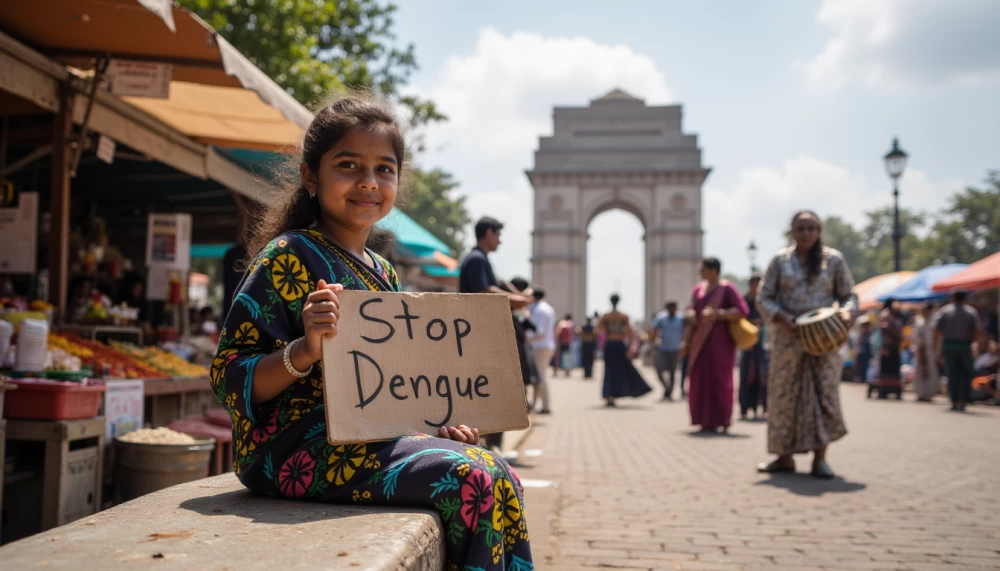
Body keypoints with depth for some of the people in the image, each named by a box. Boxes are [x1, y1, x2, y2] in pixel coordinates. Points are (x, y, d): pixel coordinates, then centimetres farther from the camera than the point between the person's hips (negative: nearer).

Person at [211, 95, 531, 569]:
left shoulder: (383, 274, 15)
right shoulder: (289, 256, -9)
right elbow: (229, 379, -12)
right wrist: (305, 351, -29)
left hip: (369, 437, 8)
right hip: (293, 443, -7)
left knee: (500, 475, -7)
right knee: (465, 479, -22)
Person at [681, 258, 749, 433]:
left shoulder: (726, 289, -5)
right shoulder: (698, 289, 13)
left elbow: (743, 311, -13)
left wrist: (718, 314, -21)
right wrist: (688, 341, 13)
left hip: (720, 341, -6)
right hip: (701, 342, 6)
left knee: (720, 381, -4)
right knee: (701, 381, 1)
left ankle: (723, 422, 7)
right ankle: (706, 422, 9)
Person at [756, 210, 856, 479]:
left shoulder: (833, 259, 5)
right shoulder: (780, 260, 4)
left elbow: (849, 295, 8)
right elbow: (763, 298, 3)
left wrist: (846, 312, -15)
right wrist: (782, 318, -14)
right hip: (788, 337, 0)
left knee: (824, 392, -6)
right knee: (785, 394, 3)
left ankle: (820, 458, 0)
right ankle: (785, 457, 13)